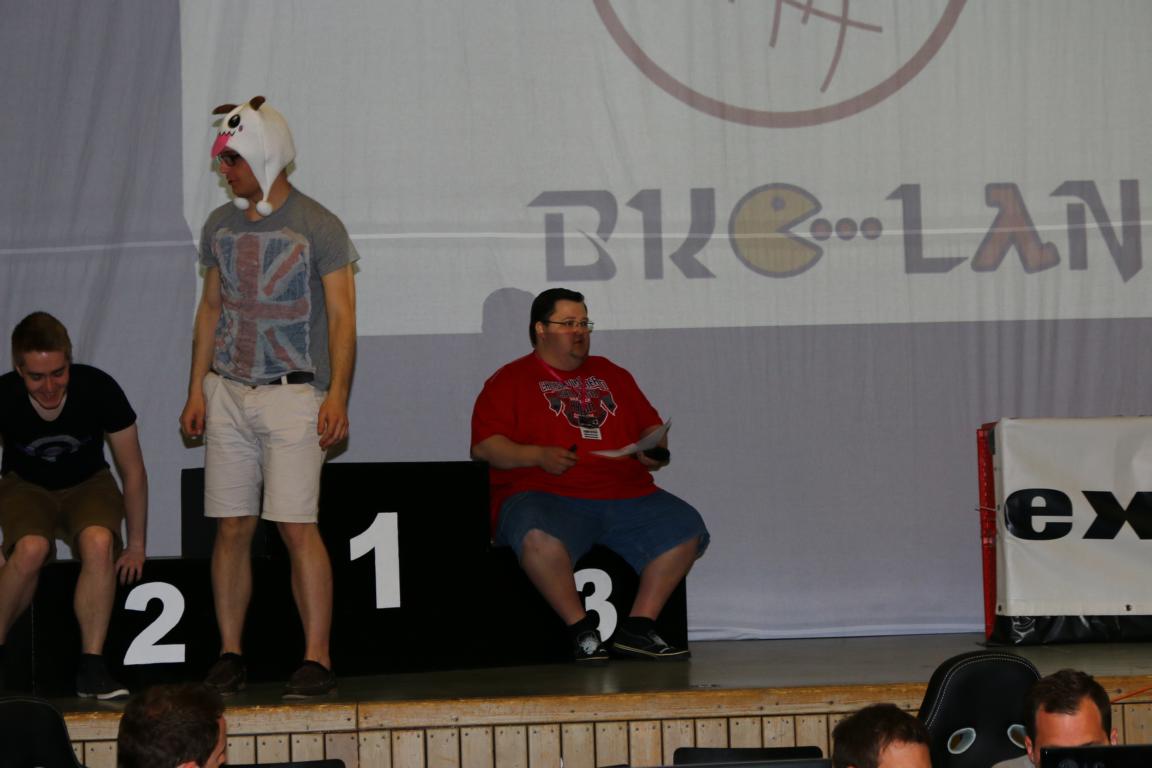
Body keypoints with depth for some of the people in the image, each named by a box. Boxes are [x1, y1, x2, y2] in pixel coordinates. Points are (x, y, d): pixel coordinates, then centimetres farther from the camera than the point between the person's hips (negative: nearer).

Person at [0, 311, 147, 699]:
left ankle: (91, 667, -24)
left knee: (99, 542, -33)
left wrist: (137, 545, -4)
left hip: (87, 484, 0)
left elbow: (133, 471, -9)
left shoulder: (98, 389, -24)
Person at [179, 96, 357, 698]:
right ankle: (230, 654, 12)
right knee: (232, 528, 4)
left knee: (297, 526, -10)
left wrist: (337, 394, -14)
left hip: (293, 395, -5)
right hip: (227, 394, 5)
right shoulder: (221, 225, 12)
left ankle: (317, 659, -7)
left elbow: (341, 314, -5)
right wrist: (198, 389, 12)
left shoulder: (317, 227, -4)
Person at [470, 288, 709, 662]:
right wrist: (538, 455, -17)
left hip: (626, 497, 5)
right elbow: (484, 446, -1)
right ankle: (581, 630, -23)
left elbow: (651, 424, 29)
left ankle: (638, 627, -11)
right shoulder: (510, 380, 9)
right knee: (538, 536, -39)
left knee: (686, 528, -16)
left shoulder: (612, 375, 25)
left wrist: (655, 449, 5)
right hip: (546, 495, -5)